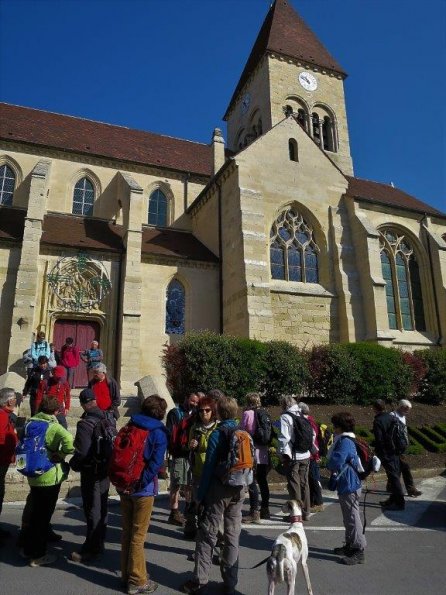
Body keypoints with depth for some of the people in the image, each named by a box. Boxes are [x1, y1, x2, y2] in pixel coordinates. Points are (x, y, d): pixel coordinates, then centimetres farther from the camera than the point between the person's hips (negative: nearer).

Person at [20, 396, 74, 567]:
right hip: (50, 477, -6)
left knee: (34, 512, 23)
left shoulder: (31, 422, 0)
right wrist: (60, 455, -18)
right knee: (44, 515, 8)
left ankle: (28, 548, 36)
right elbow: (69, 442, -36)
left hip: (33, 475, 6)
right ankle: (37, 555, 19)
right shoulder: (54, 426, -19)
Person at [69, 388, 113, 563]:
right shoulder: (108, 418, 0)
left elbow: (82, 452, -24)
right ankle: (99, 544, 32)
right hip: (106, 469, 7)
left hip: (91, 472, -7)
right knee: (102, 507, 18)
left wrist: (73, 464, -5)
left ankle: (91, 550, 14)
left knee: (93, 510, 3)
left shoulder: (85, 424, -21)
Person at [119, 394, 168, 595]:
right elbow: (156, 462, -20)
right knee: (138, 535, 6)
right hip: (142, 488, -5)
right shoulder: (158, 432, -11)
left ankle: (127, 574, 32)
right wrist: (143, 481, -11)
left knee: (127, 532, 18)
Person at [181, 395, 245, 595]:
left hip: (219, 488, -5)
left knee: (207, 533, 7)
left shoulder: (217, 434, -13)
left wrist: (201, 494, -8)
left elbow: (209, 466, -13)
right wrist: (242, 485, 16)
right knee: (233, 534, 13)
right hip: (239, 489, 5)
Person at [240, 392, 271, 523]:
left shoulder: (247, 413, -8)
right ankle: (265, 509, 23)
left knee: (252, 482, -2)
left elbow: (241, 431, -5)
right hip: (264, 453, 6)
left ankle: (254, 513, -2)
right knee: (262, 481, 15)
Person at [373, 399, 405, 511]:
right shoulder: (392, 417, 7)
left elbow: (379, 440, -19)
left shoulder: (377, 421, -16)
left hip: (387, 454, -8)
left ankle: (400, 502, 3)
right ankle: (393, 499, 27)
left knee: (393, 477, -2)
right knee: (395, 475, 15)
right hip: (396, 452, 8)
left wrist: (379, 454, -7)